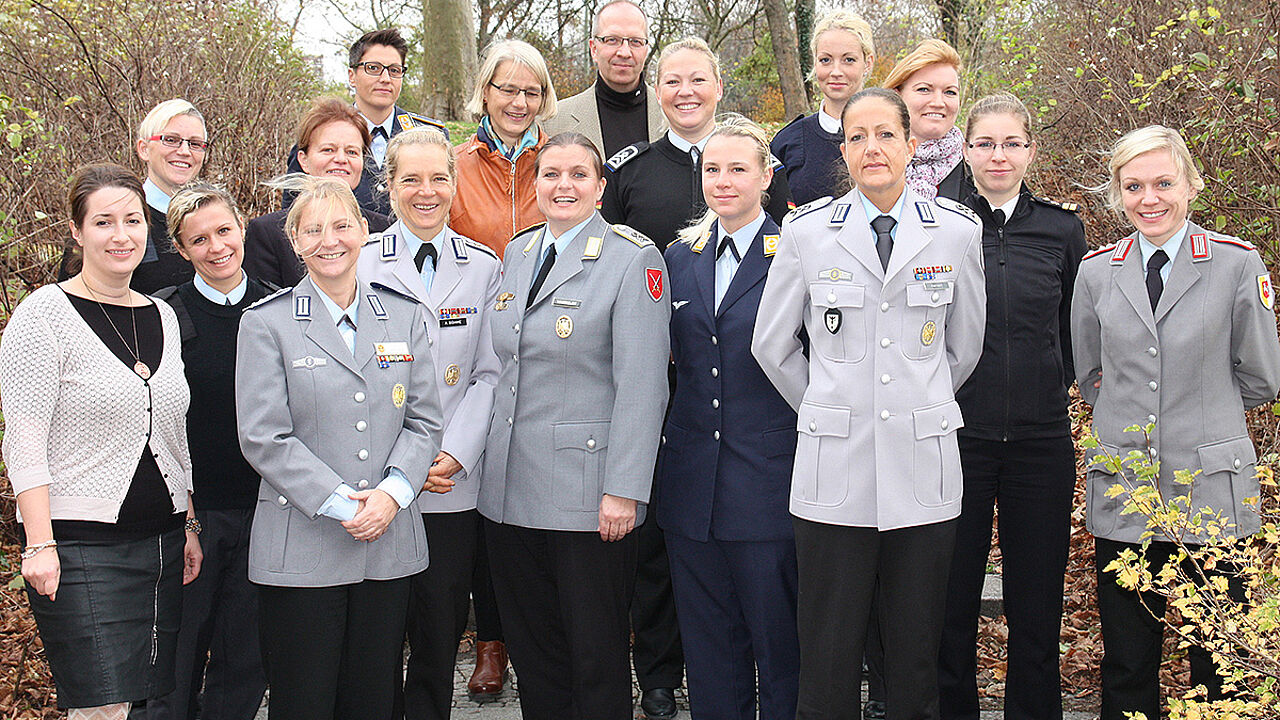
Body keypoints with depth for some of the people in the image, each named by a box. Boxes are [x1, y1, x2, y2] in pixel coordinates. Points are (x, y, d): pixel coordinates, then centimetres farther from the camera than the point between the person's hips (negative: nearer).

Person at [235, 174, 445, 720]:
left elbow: (424, 421, 8)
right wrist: (340, 505, -15)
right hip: (302, 548, -3)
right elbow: (264, 439, -7)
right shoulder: (266, 324, -1)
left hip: (389, 546, 3)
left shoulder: (404, 317, 10)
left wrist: (392, 492, -9)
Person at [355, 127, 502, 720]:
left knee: (441, 632, 6)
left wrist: (455, 455, -9)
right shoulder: (359, 261, 1)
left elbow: (489, 374, 4)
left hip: (454, 486, 1)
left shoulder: (483, 267, 7)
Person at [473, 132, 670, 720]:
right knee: (531, 648, 12)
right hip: (509, 489, 6)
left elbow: (641, 385, -13)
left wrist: (623, 491, -17)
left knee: (596, 651, 3)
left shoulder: (634, 259, -7)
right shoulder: (517, 253, 13)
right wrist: (478, 457, 14)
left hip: (587, 495, -6)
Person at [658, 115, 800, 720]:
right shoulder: (680, 257, 11)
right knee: (708, 643, 13)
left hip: (767, 476, -5)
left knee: (777, 637, 4)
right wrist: (669, 440, 10)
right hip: (693, 480, 5)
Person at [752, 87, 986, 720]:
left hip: (923, 471, 1)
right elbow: (772, 345, 11)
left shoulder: (956, 230, 3)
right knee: (827, 663, 2)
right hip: (834, 472, -1)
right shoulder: (806, 231, 1)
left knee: (915, 666, 8)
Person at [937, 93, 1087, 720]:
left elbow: (1075, 335, 13)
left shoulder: (1061, 230, 5)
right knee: (952, 596, 6)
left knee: (1037, 598, 8)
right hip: (956, 432, -1)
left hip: (1040, 436, 1)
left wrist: (1046, 391, 6)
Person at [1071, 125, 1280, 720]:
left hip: (1212, 489, -2)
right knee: (1127, 665, 8)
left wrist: (1200, 417, 10)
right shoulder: (1096, 272, 5)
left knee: (1218, 666, 4)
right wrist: (1132, 419, 9)